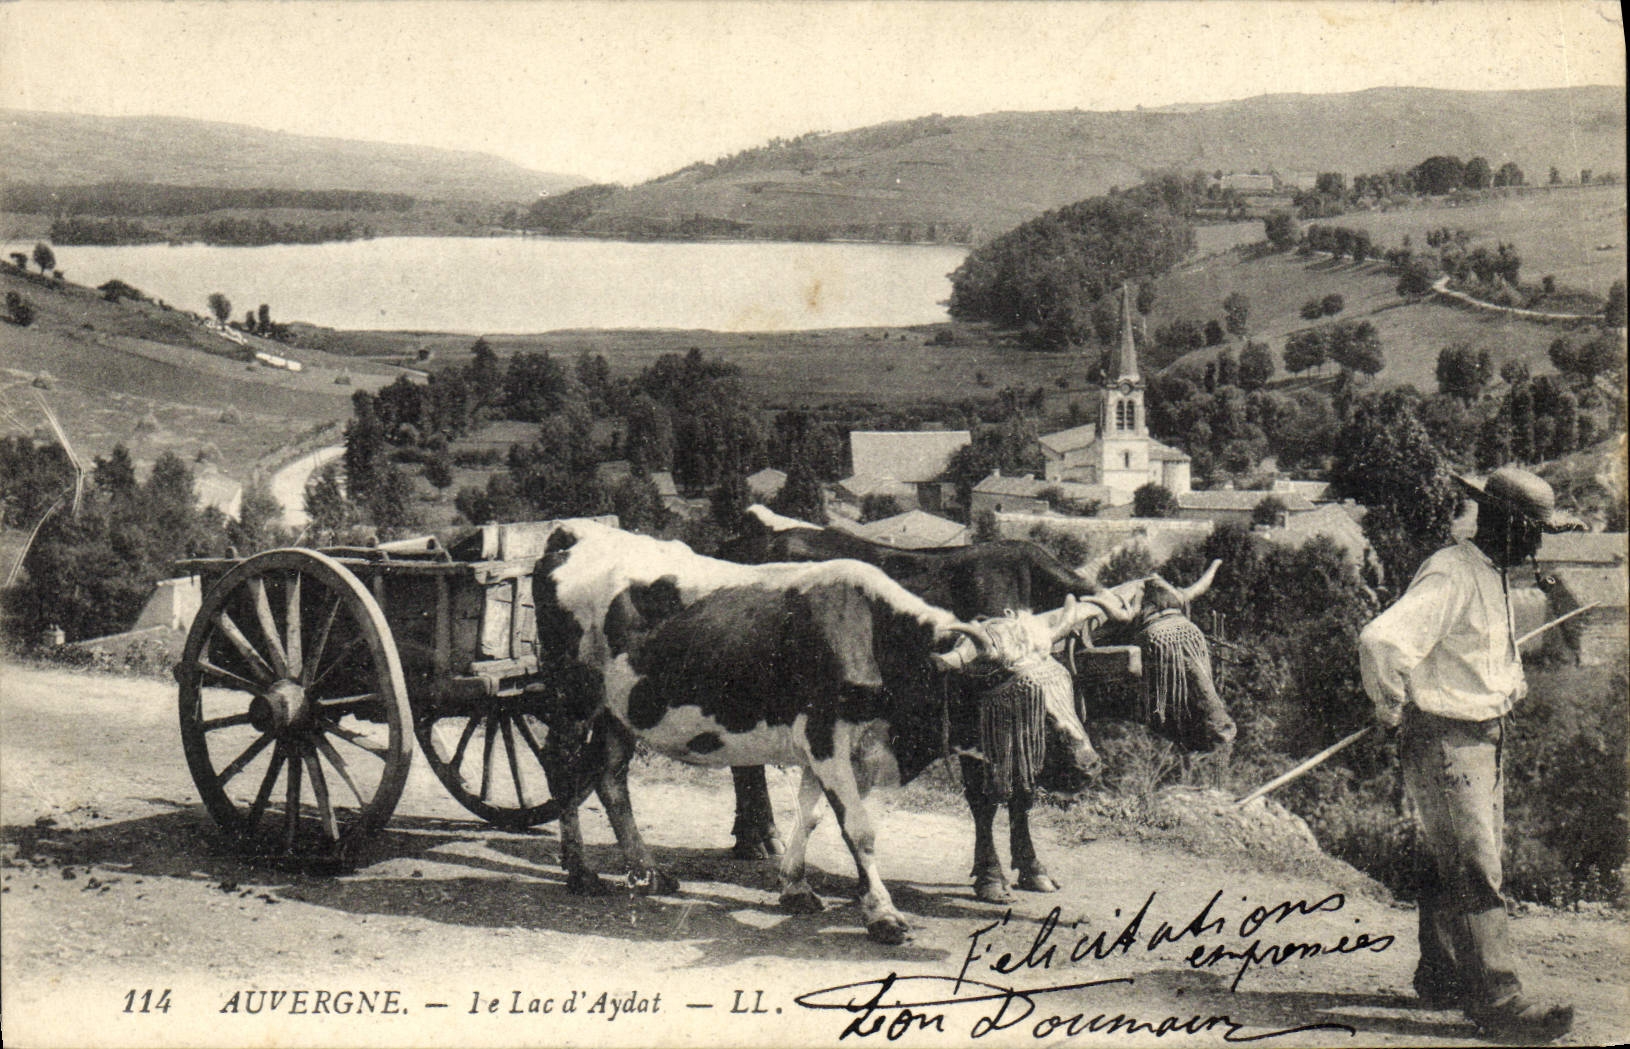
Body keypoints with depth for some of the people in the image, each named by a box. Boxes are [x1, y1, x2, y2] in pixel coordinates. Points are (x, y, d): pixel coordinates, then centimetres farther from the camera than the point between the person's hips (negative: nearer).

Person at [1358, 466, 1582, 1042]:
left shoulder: (1493, 577, 14)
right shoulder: (1450, 576, -20)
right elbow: (1382, 638, -33)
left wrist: (1511, 684, 23)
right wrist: (1391, 705, -20)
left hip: (1483, 737, 10)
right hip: (1445, 741, -10)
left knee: (1451, 866, 16)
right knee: (1473, 872, -11)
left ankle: (1441, 978, 27)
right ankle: (1496, 998, -10)